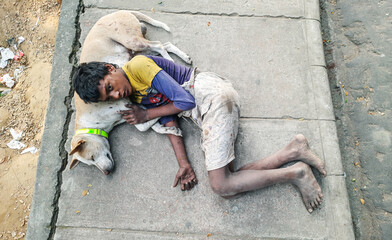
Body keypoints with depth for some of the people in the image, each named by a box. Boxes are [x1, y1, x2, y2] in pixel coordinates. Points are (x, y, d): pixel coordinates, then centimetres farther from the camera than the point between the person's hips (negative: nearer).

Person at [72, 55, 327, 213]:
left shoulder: (137, 65, -9)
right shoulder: (137, 97, 17)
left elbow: (184, 100, -13)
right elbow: (169, 122, 8)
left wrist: (145, 115, -1)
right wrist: (183, 163, -4)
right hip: (204, 113, 9)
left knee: (221, 185, -13)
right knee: (227, 182, -5)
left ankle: (295, 173, -2)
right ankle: (293, 150, 1)